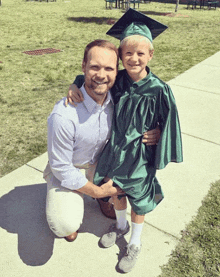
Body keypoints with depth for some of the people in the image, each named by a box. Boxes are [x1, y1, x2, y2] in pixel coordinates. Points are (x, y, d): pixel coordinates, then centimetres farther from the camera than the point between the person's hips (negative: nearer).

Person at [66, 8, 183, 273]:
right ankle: (121, 225, 53)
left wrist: (160, 158, -8)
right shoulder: (115, 82, -11)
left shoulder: (159, 90, -21)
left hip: (140, 156, -4)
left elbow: (167, 124, -12)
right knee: (115, 190, 23)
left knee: (138, 200, 15)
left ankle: (135, 244, 41)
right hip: (114, 150, 4)